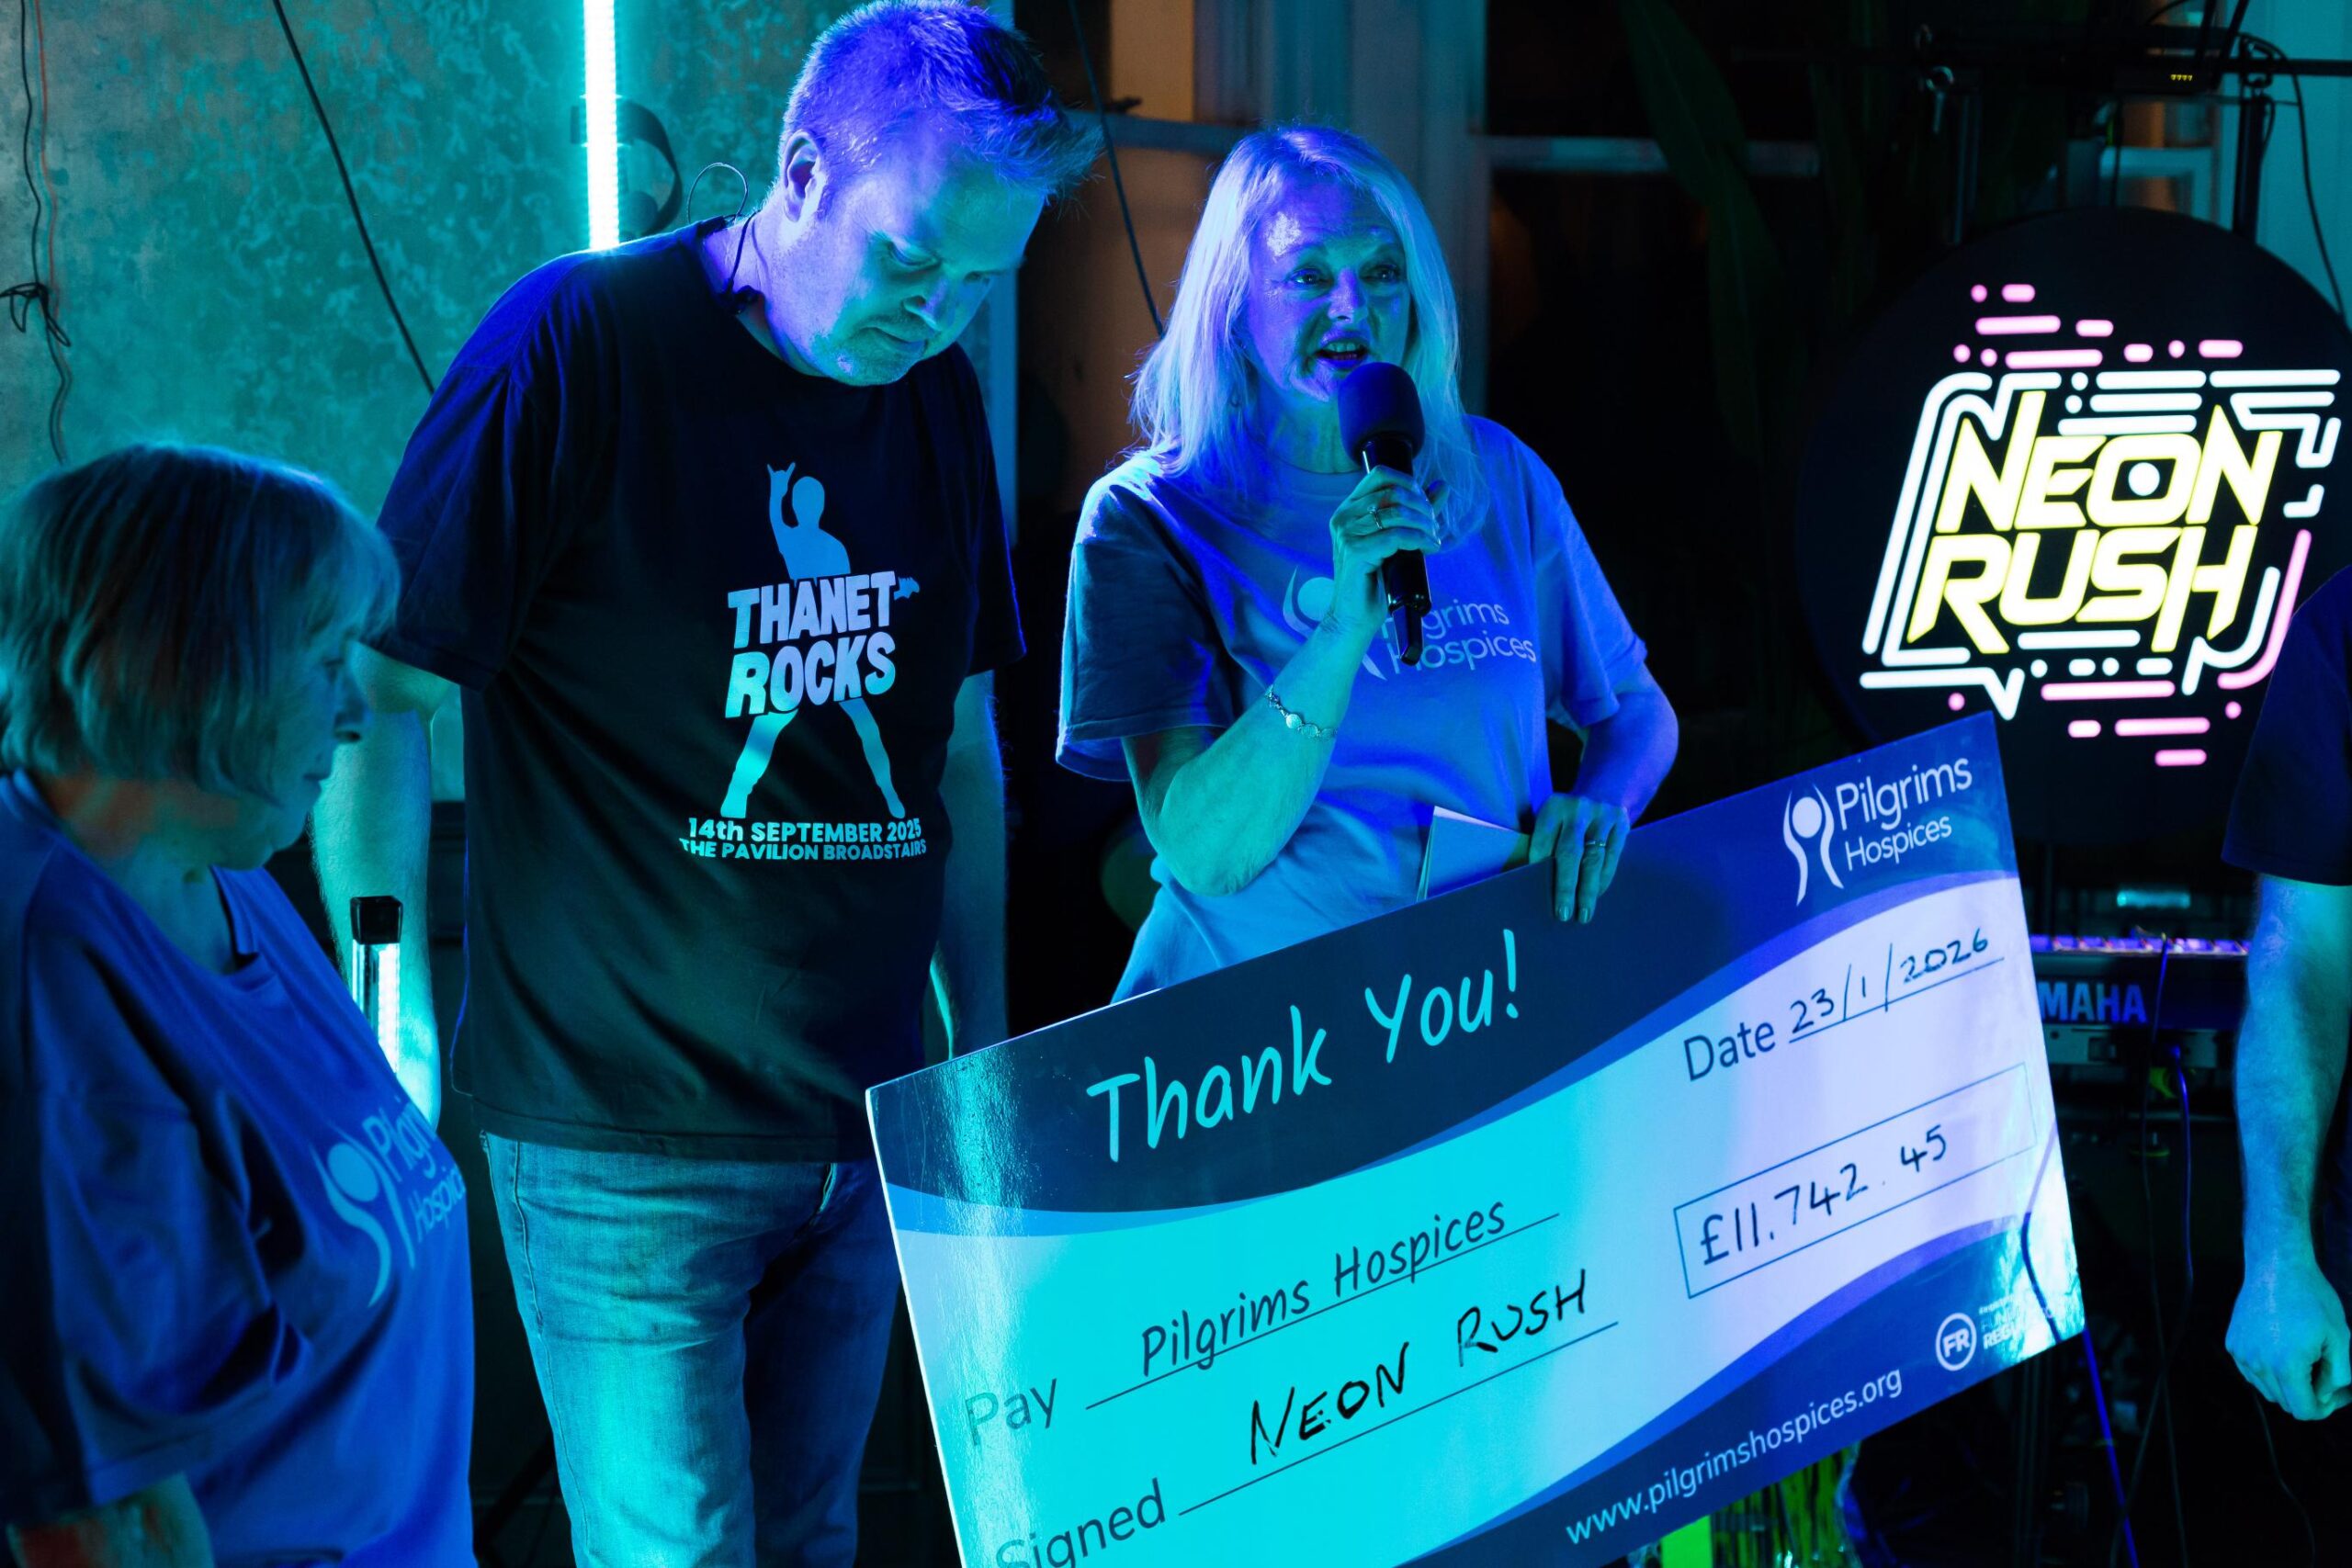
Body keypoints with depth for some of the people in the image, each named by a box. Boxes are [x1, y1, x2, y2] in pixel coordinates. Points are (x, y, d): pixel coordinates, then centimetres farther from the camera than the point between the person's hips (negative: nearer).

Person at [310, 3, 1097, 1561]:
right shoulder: (579, 343, -12)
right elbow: (380, 695, -10)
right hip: (626, 1139, -6)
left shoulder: (937, 392, 8)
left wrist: (990, 1048, 16)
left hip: (863, 1125, 6)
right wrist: (393, 1013, -11)